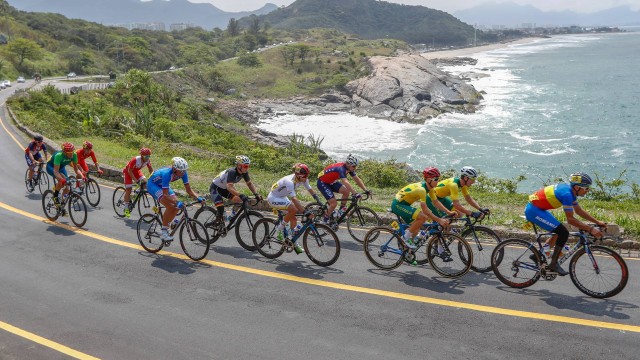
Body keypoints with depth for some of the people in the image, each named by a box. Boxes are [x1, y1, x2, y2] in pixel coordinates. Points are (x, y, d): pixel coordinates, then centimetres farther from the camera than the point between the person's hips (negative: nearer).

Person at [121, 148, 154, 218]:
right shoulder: (135, 160, -35)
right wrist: (136, 180, -35)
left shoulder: (148, 160, -18)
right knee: (128, 190, -8)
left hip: (136, 171, 5)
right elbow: (130, 171, -29)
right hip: (128, 172, -5)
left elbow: (151, 169, -5)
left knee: (144, 182, -20)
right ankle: (126, 208, 1)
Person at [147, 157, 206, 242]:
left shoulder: (182, 173, -21)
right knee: (170, 206, -26)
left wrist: (198, 198, -33)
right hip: (153, 184, -7)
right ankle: (163, 232, -13)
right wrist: (177, 203, -53)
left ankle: (165, 228, 7)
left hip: (162, 185, 7)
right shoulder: (167, 173, -39)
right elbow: (165, 195, -41)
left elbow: (189, 190, -16)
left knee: (177, 206, -11)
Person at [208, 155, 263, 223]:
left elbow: (249, 183, -2)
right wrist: (241, 195, -57)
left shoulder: (244, 172, -14)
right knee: (221, 210, -22)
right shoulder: (232, 172, -35)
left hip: (224, 188, 7)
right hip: (215, 188, -7)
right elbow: (229, 187, -45)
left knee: (239, 200, -13)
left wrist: (256, 194, -17)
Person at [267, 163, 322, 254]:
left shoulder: (303, 179, -12)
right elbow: (294, 199, -42)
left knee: (293, 218, 0)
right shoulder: (289, 181, -36)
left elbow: (311, 191, -4)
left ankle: (295, 244, 12)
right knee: (293, 209, -28)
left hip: (282, 197, 8)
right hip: (273, 198, -8)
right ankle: (280, 228, -9)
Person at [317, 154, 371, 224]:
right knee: (334, 203, -16)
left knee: (346, 191, -12)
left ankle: (342, 211, 4)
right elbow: (346, 182, -46)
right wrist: (355, 193, -52)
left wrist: (366, 190, -13)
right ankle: (326, 220, 3)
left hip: (331, 182, 8)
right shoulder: (341, 168, -33)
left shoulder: (349, 168, -8)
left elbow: (357, 179, -4)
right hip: (322, 183, -8)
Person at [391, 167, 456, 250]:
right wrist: (439, 220, -32)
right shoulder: (421, 189, -28)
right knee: (422, 217, -25)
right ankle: (406, 237, -11)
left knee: (415, 229, 13)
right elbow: (425, 210, -31)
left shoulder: (430, 188, -1)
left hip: (404, 204, 10)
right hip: (398, 205, -10)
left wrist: (449, 212, -6)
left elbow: (436, 202, 3)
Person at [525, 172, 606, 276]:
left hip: (538, 209, 10)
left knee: (558, 233, 18)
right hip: (534, 210, -10)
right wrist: (590, 229, -22)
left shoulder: (570, 190, 7)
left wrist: (597, 222, 12)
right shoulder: (566, 194, -23)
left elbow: (579, 210, 17)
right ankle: (553, 264, -1)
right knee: (563, 233, -12)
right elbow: (570, 219, -23)